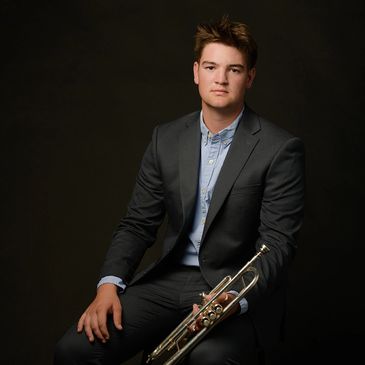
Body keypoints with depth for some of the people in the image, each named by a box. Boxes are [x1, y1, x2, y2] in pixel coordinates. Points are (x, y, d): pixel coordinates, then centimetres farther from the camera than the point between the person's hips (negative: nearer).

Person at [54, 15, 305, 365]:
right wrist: (110, 283, -9)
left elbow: (277, 243, -11)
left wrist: (235, 297, -29)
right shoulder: (166, 138, 7)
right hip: (170, 281, 4)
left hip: (240, 290, -3)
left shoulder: (281, 149, -7)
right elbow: (138, 223, 9)